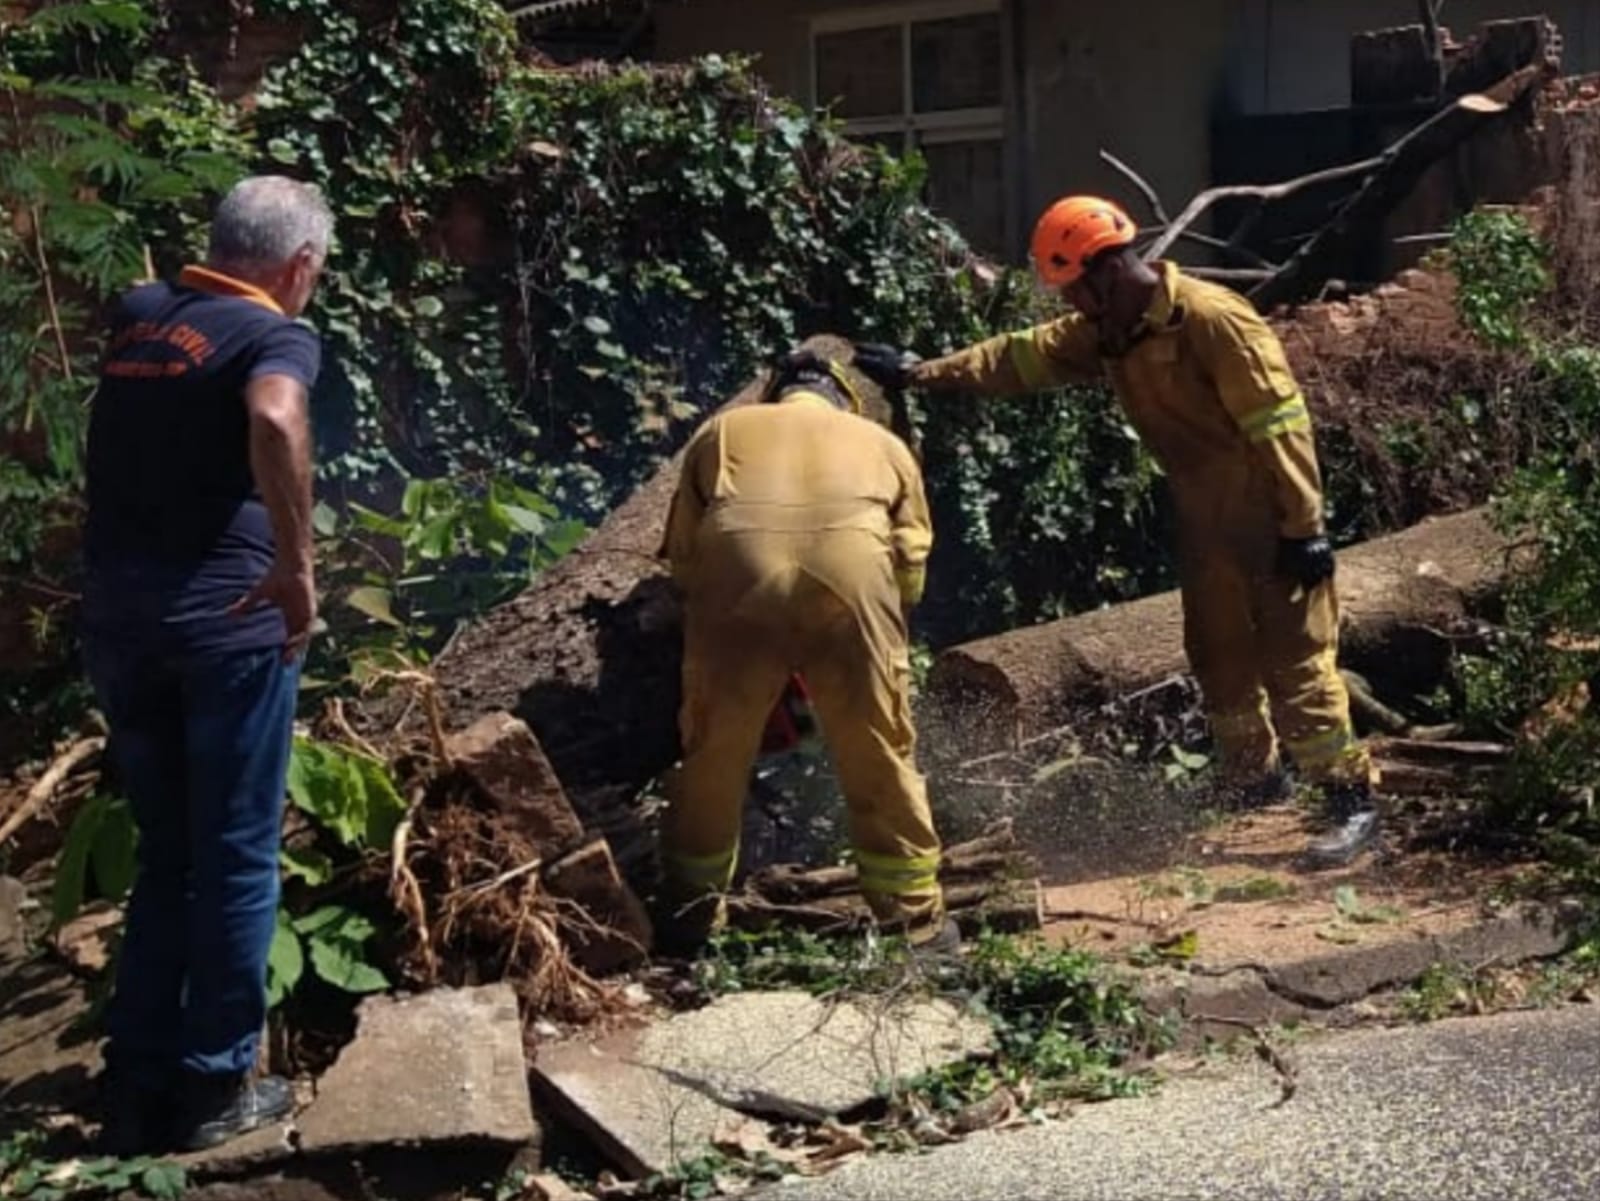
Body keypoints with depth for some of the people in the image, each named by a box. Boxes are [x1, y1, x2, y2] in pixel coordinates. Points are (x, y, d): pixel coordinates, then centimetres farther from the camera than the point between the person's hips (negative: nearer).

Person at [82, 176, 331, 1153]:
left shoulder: (136, 316, 12)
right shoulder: (277, 337, -8)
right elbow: (274, 421, -32)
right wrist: (298, 567, -26)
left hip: (118, 622, 6)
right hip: (228, 625, -6)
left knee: (164, 853, 18)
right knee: (236, 858, 7)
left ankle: (138, 1085, 20)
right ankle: (213, 1088, 15)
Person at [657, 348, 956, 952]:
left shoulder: (722, 430, 33)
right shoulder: (883, 443, 34)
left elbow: (682, 552, 24)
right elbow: (911, 561, 24)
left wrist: (703, 612, 37)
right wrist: (882, 640, 36)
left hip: (738, 565, 1)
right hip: (852, 567, 0)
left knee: (715, 753, 17)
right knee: (881, 757, 14)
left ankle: (689, 912, 29)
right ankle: (916, 917, 22)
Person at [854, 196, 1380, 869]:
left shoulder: (1212, 318, -22)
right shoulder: (1104, 333, 4)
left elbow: (1278, 420, -23)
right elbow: (1018, 358, 12)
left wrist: (1304, 528, -22)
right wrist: (919, 373, 9)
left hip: (1272, 522, -9)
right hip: (1205, 523, 9)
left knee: (1297, 661, -9)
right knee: (1219, 658, 17)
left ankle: (1352, 801, -5)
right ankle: (1251, 781, 33)